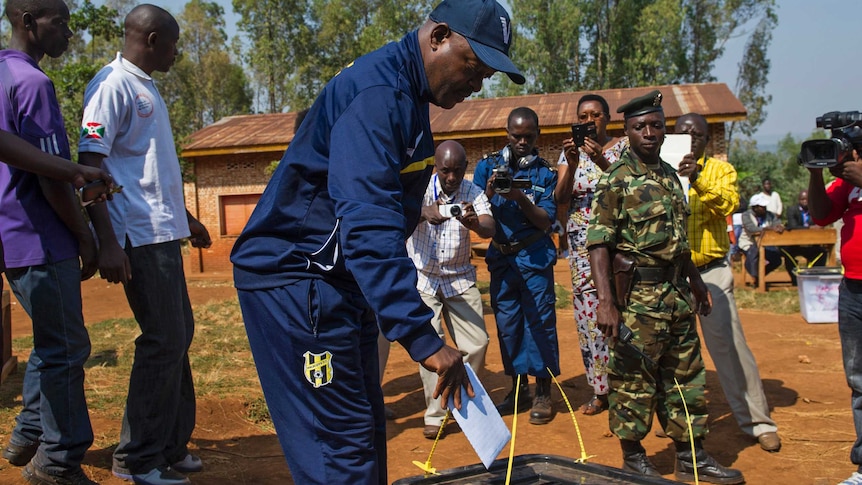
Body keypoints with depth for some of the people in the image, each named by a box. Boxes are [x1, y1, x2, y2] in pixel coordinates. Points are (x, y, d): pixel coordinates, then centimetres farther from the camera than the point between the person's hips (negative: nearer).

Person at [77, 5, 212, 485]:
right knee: (163, 341, -6)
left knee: (179, 336, 13)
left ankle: (171, 444, 25)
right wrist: (108, 243, -22)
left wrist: (185, 217, 30)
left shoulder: (148, 89, 18)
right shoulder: (112, 84, -10)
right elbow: (90, 165, -16)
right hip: (139, 236, -10)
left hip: (164, 233, 10)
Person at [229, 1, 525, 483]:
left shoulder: (406, 94, 12)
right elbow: (368, 225, -32)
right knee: (342, 443, -8)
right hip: (294, 279, -11)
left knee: (366, 429, 17)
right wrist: (423, 338, -35)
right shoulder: (376, 91, -21)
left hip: (340, 279, 11)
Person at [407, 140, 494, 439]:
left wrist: (475, 223, -43)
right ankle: (435, 414, 5)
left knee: (477, 343, 0)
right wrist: (424, 212, -49)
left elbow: (490, 229, -19)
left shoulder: (473, 193, -4)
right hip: (423, 279, -2)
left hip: (460, 279, 2)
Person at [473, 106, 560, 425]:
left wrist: (521, 199, -20)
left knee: (540, 322, -2)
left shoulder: (544, 173, 1)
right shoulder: (488, 165, 5)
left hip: (534, 257, -2)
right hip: (501, 258, 3)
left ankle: (543, 393, 8)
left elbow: (546, 221, -5)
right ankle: (518, 388, 20)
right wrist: (488, 194, -18)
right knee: (507, 323, 8)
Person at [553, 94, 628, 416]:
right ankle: (600, 390, 9)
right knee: (589, 312, 0)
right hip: (582, 241, 3)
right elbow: (561, 199, 0)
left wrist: (602, 162, -22)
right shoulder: (570, 151, 11)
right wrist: (572, 164, -14)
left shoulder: (623, 146, 5)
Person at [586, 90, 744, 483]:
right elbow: (599, 244, -16)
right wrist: (606, 302, -23)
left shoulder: (670, 175, 13)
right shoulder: (616, 180, -10)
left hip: (677, 292, 8)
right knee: (633, 379, 1)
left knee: (686, 375, 13)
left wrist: (694, 279, 22)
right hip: (637, 296, -7)